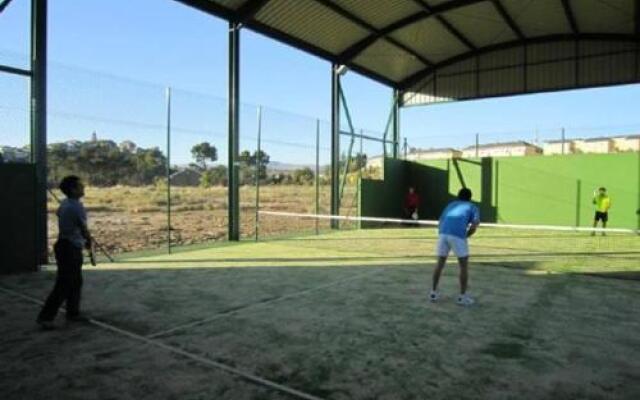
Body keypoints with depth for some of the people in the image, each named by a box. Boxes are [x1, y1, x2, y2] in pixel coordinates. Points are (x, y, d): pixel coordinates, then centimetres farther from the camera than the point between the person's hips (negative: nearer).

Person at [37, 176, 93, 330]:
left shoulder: (65, 203, 8)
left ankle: (73, 313, 26)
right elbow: (84, 230, -13)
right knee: (63, 285, -4)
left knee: (76, 282, 17)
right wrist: (89, 242, 10)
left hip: (66, 246, 10)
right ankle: (45, 317, 3)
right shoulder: (77, 207, -20)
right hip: (70, 249, -10)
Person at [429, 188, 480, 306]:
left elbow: (440, 225, 27)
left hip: (443, 233, 4)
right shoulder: (473, 207, 20)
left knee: (440, 263, 18)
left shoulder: (450, 205, 31)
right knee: (464, 265, 11)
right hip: (458, 235, -4)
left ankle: (434, 293, 21)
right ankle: (462, 296, 13)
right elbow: (474, 226, 2)